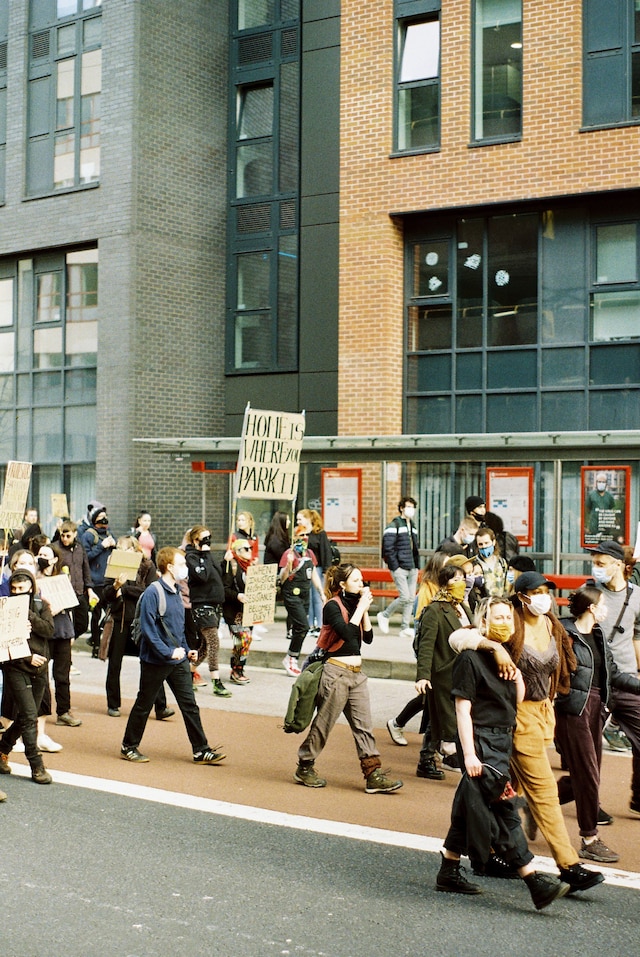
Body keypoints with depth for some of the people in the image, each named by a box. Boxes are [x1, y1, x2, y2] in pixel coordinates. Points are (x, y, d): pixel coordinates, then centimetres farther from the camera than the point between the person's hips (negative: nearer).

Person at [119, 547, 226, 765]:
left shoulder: (176, 592, 10)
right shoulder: (153, 592, -16)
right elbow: (147, 628, -20)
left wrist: (186, 650, 9)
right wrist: (168, 652, -22)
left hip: (178, 660, 7)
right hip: (155, 661, -7)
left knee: (189, 704, 4)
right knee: (143, 705, 6)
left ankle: (201, 751, 7)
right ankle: (129, 747, 21)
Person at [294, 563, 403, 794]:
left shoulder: (354, 604, 12)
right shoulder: (332, 606, -9)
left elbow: (368, 638, 7)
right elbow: (347, 633, -25)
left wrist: (365, 611, -2)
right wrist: (361, 607, -17)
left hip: (356, 673, 8)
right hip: (336, 672, -8)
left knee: (363, 726, 3)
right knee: (323, 723, 2)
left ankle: (374, 776, 1)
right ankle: (304, 768, 17)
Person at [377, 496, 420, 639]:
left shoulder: (412, 525, 17)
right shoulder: (394, 525, -8)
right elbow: (387, 548, -13)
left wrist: (417, 565, 13)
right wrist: (395, 567, -15)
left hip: (412, 568, 7)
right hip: (400, 568, -7)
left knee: (411, 598, 5)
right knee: (404, 596, -12)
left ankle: (405, 628, 11)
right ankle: (384, 616, 9)